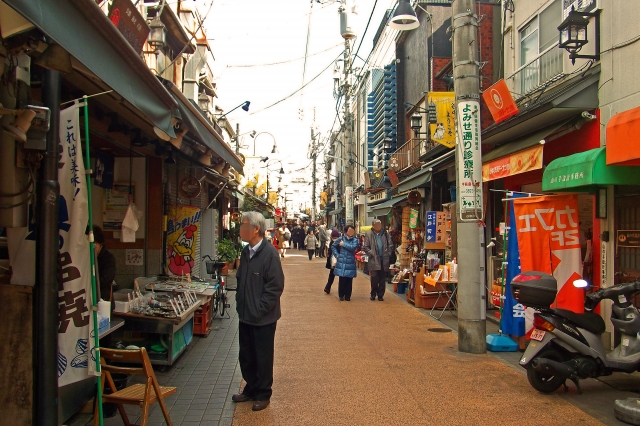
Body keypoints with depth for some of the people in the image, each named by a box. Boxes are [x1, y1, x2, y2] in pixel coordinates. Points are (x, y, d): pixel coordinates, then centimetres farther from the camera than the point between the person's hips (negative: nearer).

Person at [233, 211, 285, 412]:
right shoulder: (246, 252, 5)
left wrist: (259, 309, -18)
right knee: (245, 356, 18)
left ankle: (263, 394, 26)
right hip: (245, 315, 7)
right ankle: (251, 389, 37)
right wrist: (240, 303, 9)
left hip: (263, 318, -7)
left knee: (263, 358, 9)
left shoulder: (269, 253, -19)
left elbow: (275, 286, -20)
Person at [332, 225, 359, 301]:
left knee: (349, 281, 3)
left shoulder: (355, 240, 1)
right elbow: (333, 246, 13)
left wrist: (343, 244, -11)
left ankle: (347, 296, 14)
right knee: (341, 280, 1)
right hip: (341, 263, 0)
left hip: (350, 264, 0)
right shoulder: (341, 239, 2)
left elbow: (353, 247, -18)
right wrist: (337, 255, 4)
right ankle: (341, 295, 15)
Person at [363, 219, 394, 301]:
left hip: (384, 261, 2)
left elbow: (391, 245, 11)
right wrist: (371, 254, -7)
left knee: (383, 279, 5)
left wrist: (388, 254, 2)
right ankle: (373, 294, 13)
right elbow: (365, 247, 1)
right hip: (374, 261, -2)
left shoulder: (386, 234, 8)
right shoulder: (368, 235, 1)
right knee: (374, 279, -5)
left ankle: (380, 295, 16)